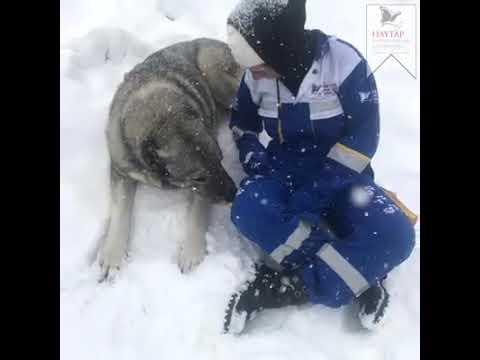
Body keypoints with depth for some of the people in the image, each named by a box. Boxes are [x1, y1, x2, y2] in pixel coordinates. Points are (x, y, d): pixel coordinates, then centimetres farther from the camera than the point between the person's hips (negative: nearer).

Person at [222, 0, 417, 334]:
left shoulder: (344, 61, -17)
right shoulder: (256, 76, -5)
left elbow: (362, 138, -17)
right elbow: (242, 124, 13)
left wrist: (315, 191, -24)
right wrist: (254, 158, -8)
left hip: (338, 173, -2)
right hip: (284, 169, 3)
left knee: (394, 234, -29)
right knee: (248, 209, -32)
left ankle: (291, 284, -26)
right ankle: (358, 276, -27)